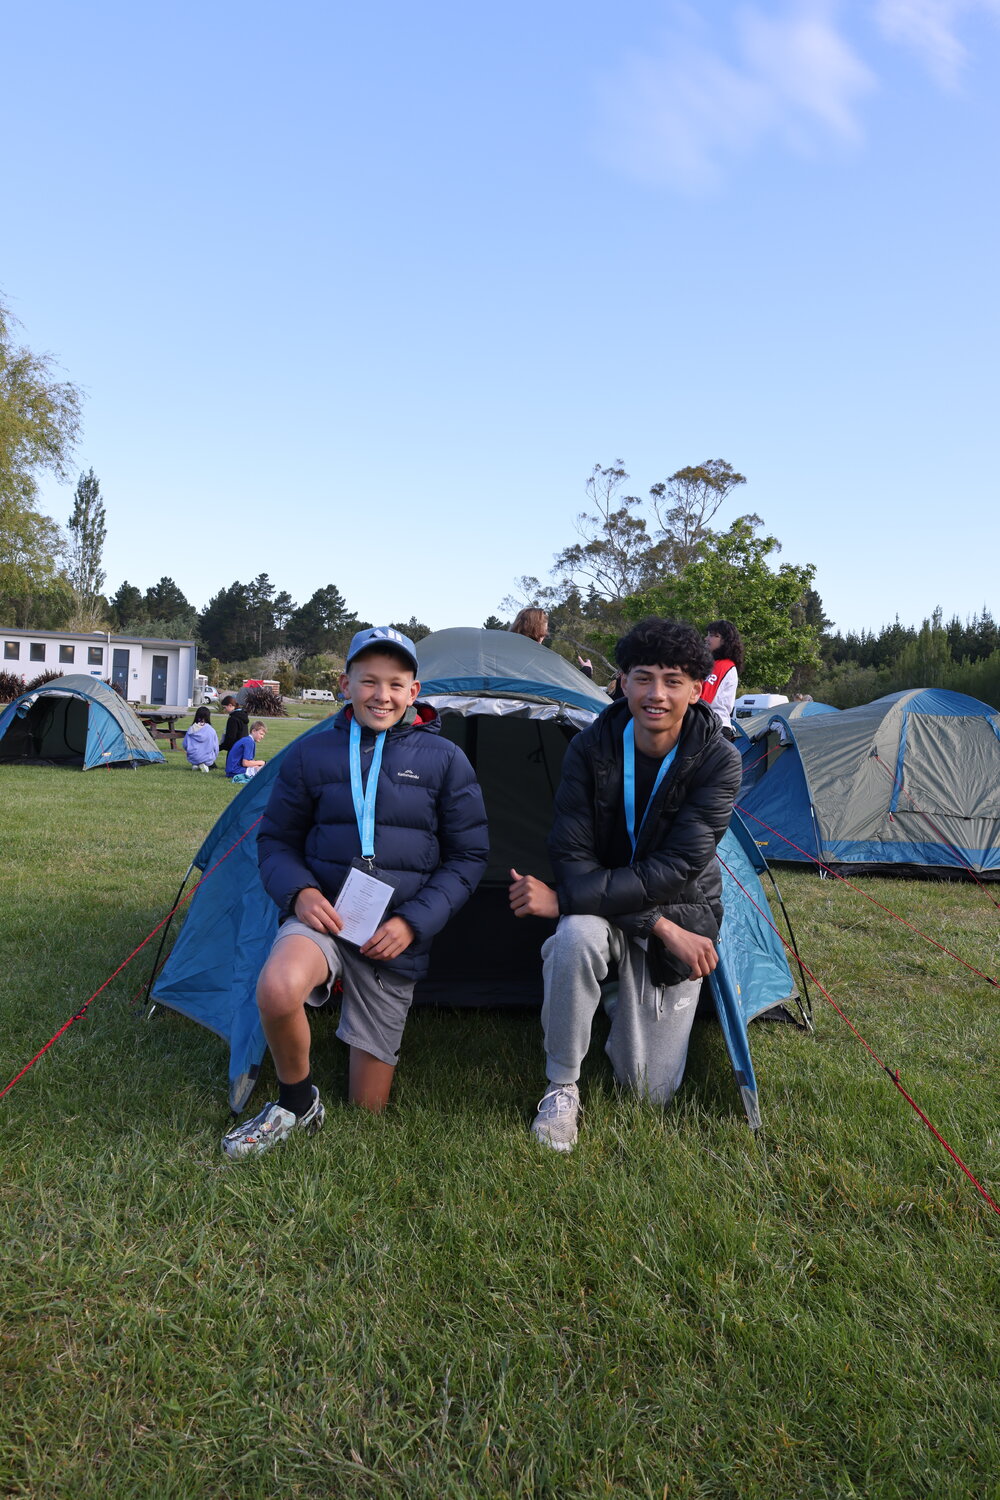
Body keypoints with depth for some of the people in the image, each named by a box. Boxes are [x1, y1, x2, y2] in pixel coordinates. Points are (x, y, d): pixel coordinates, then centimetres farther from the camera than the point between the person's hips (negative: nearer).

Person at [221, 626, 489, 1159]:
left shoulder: (444, 760, -3)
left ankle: (377, 1039, 42)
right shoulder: (310, 754, 0)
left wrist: (415, 921, -11)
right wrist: (298, 891, -13)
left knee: (367, 1106, 5)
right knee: (277, 989, -37)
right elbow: (276, 839, 8)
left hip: (394, 937, 0)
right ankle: (296, 1104, -6)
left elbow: (468, 856, 1)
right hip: (323, 916, 0)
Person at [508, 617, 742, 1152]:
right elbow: (572, 857, -19)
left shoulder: (718, 763, -20)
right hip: (605, 910, 1)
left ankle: (630, 1014, 35)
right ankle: (562, 1088, -14)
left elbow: (676, 868, -27)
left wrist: (563, 899, -32)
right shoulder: (590, 748, -16)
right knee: (577, 936, -38)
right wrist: (662, 926, -28)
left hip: (679, 913, 0)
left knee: (648, 1089, 0)